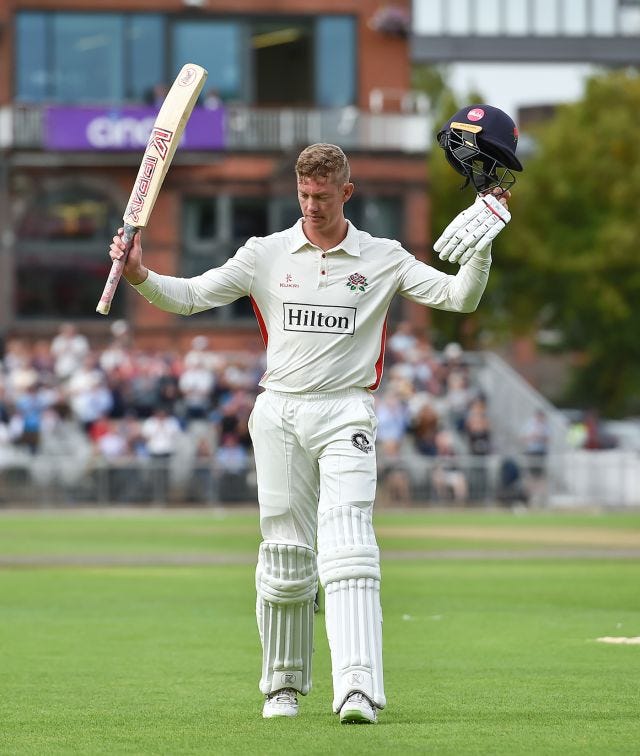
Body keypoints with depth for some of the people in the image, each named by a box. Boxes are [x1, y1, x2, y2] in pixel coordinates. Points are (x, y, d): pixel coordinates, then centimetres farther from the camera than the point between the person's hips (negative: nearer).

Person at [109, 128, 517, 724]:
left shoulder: (382, 259, 5)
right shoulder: (266, 254, 8)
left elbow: (460, 297, 0)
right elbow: (190, 296, 3)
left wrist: (482, 243, -15)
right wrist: (140, 277, -15)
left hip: (346, 416, -2)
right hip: (278, 415, 2)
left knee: (348, 552, -17)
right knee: (284, 556, 5)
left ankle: (358, 690, -27)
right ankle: (283, 685, 21)